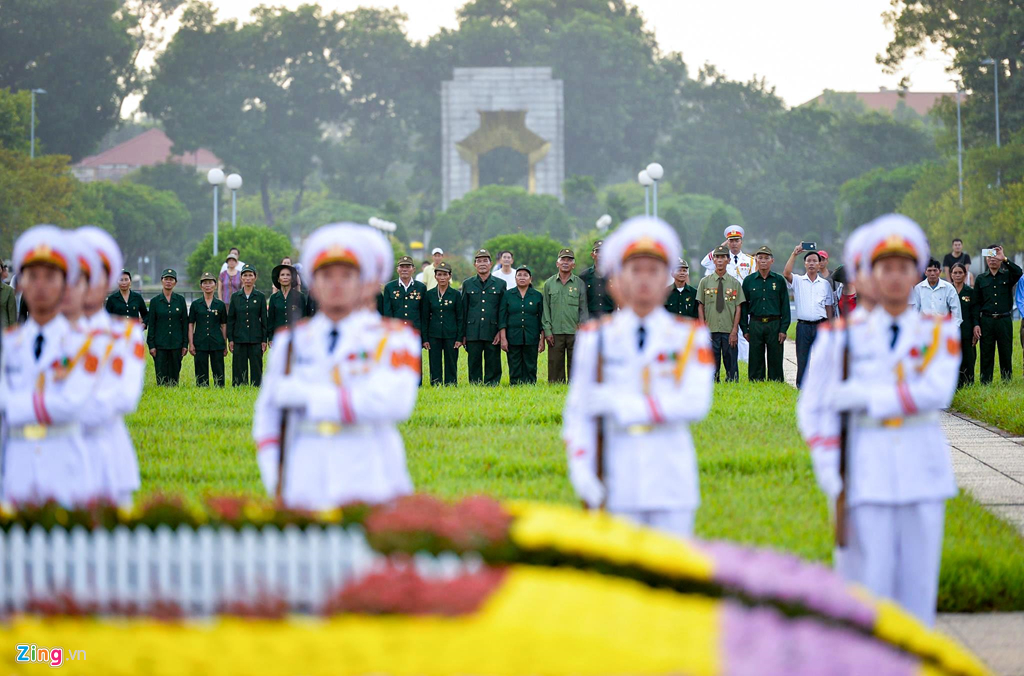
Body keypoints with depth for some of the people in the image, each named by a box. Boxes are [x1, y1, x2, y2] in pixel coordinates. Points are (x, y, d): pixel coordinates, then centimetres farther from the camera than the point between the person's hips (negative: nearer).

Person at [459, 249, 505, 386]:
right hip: (473, 332, 1)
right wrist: (463, 335, 5)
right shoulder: (467, 284, 10)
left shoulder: (500, 284, 7)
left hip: (493, 333, -1)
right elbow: (463, 311, 11)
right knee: (474, 365, 2)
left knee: (493, 366, 0)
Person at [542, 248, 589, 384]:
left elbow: (583, 309, 5)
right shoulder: (549, 283, 10)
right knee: (555, 366, 0)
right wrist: (547, 331, 0)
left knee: (575, 366, 0)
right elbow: (546, 309, 8)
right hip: (555, 332, 1)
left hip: (575, 332, -1)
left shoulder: (580, 284, 6)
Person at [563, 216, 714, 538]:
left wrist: (624, 405, -14)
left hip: (673, 482, 0)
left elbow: (695, 402, -10)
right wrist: (581, 471, -8)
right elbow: (578, 411, 4)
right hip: (620, 484, 0)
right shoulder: (595, 338, 6)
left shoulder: (690, 336, 4)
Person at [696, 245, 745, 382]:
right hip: (711, 331, 0)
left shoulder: (735, 283, 6)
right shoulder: (705, 282, 7)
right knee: (712, 363, 0)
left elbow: (738, 308, 4)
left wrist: (734, 331, -5)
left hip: (729, 331, 0)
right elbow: (700, 306, 7)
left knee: (731, 365, 0)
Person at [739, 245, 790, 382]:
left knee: (775, 360, 1)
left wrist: (783, 329, -4)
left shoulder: (779, 280, 4)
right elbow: (743, 306, 9)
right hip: (755, 324, 1)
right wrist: (745, 329, 3)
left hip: (774, 324, -1)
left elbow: (785, 306, 4)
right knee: (756, 361, 3)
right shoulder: (749, 281, 7)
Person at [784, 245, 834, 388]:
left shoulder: (825, 284, 11)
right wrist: (794, 255, -18)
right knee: (802, 358, 2)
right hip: (803, 326, -1)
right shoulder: (798, 281, 5)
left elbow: (829, 307, 13)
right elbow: (786, 274, -16)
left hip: (820, 325, 1)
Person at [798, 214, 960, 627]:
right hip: (867, 472, -1)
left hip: (923, 471, 1)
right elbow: (812, 409, 5)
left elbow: (935, 392, -11)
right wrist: (830, 471, -6)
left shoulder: (939, 332, 6)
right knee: (868, 581, -4)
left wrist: (866, 396, -15)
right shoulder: (843, 336, 5)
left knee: (919, 580, 4)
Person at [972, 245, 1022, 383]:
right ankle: (985, 385, 4)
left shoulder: (1007, 275, 6)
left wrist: (1004, 259, -26)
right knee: (986, 356, 2)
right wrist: (976, 324, 0)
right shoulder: (981, 279, 11)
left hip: (1004, 320, -1)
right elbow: (976, 303, 9)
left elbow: (1018, 272, -19)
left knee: (1006, 355, 2)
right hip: (986, 321, 1)